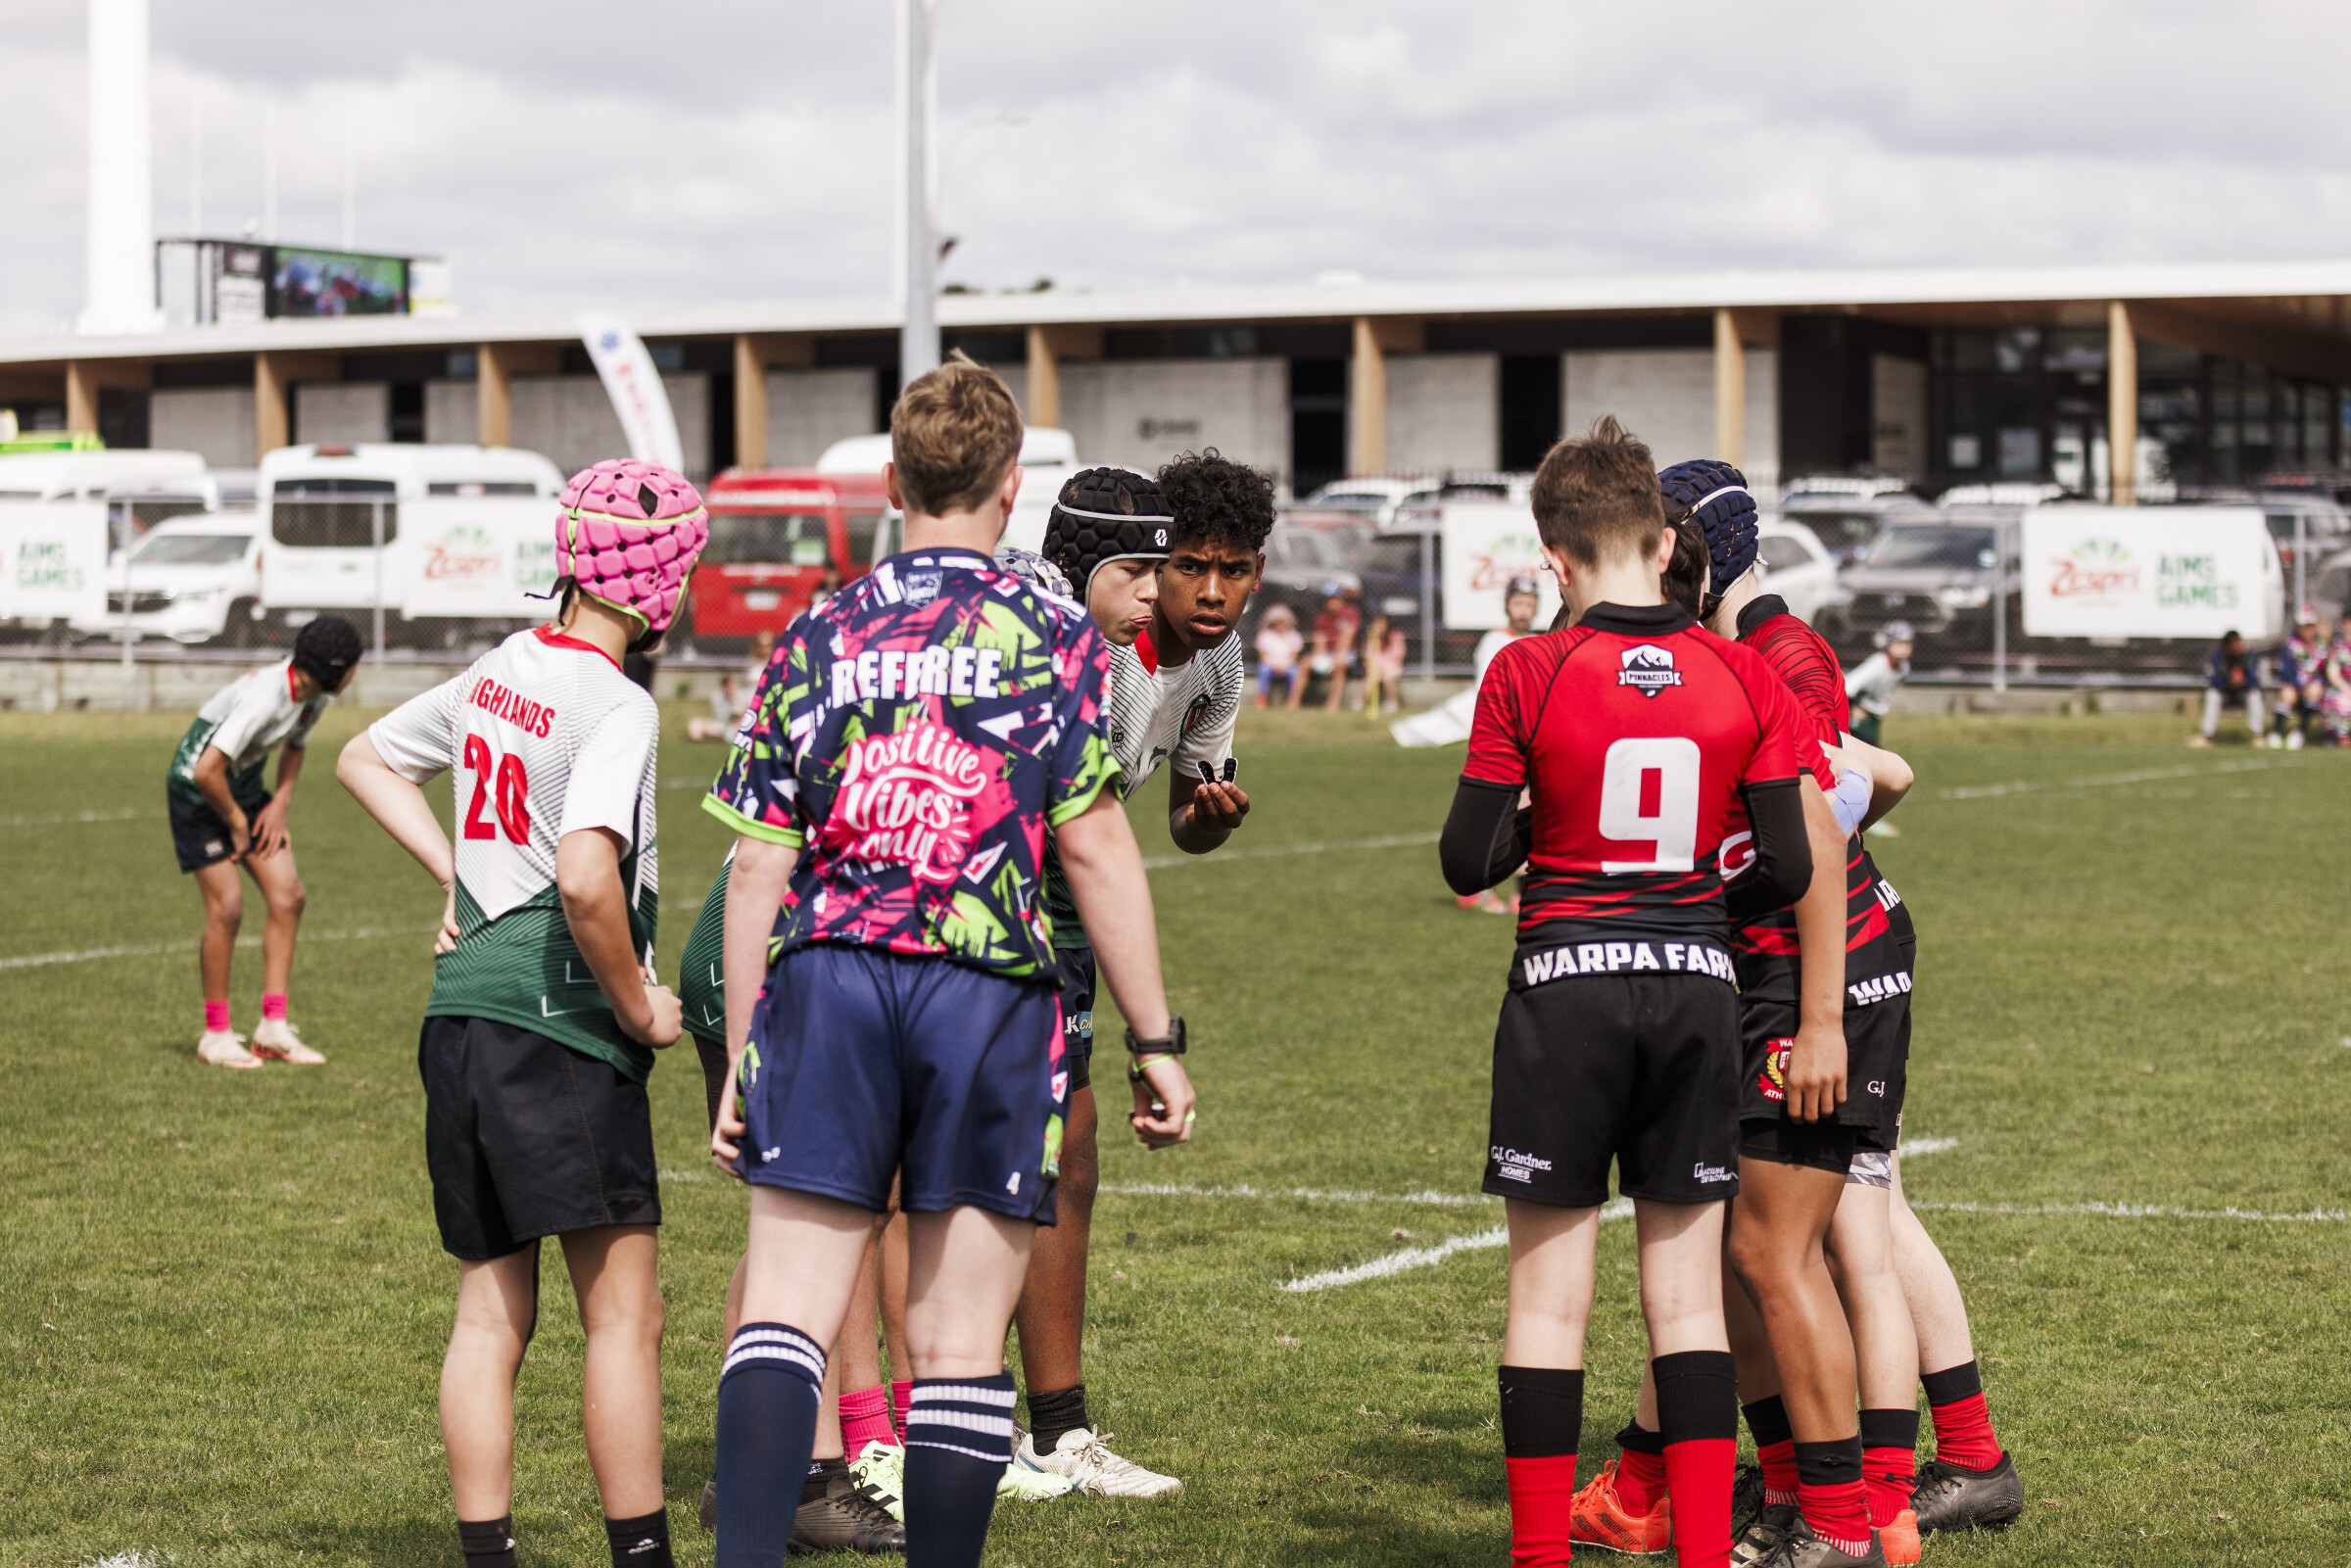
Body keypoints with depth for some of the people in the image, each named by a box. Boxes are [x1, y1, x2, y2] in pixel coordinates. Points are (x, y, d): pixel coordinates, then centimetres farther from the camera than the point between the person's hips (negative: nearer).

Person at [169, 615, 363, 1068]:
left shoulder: (315, 693, -5)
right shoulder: (264, 698, -33)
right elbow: (206, 771, -34)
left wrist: (280, 803, 4)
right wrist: (236, 823, -18)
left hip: (245, 790, 8)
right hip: (196, 792, -8)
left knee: (288, 896, -2)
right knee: (227, 905, -14)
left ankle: (273, 1029, 3)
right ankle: (215, 1035, -1)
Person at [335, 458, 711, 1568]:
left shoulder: (497, 673, 12)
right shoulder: (617, 707, -13)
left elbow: (365, 760, 27)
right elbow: (586, 880, -26)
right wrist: (641, 1008, -12)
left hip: (459, 1017, 8)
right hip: (558, 1025, -8)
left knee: (489, 1313, 10)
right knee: (624, 1312, -2)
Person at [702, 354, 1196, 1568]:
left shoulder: (819, 636, 10)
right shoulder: (1055, 637, 3)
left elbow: (757, 867, 7)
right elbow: (1096, 849, -2)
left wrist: (741, 1056, 13)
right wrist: (1154, 1040, 3)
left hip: (824, 979, 1)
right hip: (988, 996, -1)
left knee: (786, 1313, -1)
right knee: (957, 1343, 5)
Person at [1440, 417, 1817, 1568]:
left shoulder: (1528, 675, -8)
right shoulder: (1747, 680, -1)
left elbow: (1468, 862, -6)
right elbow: (1787, 871, 0)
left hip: (1566, 987, -2)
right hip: (1697, 991, 3)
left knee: (1549, 1288, 6)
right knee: (1688, 1288, 10)